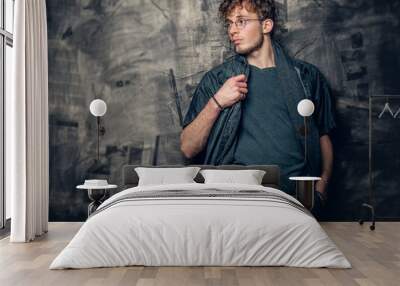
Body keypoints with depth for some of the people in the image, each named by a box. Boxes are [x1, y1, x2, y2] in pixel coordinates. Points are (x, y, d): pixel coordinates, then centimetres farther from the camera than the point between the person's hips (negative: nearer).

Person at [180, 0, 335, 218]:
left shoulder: (307, 76, 13)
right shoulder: (216, 80, 10)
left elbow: (323, 137, 19)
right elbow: (188, 149, 5)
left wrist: (320, 190, 5)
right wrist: (216, 103, -8)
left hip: (296, 198, 2)